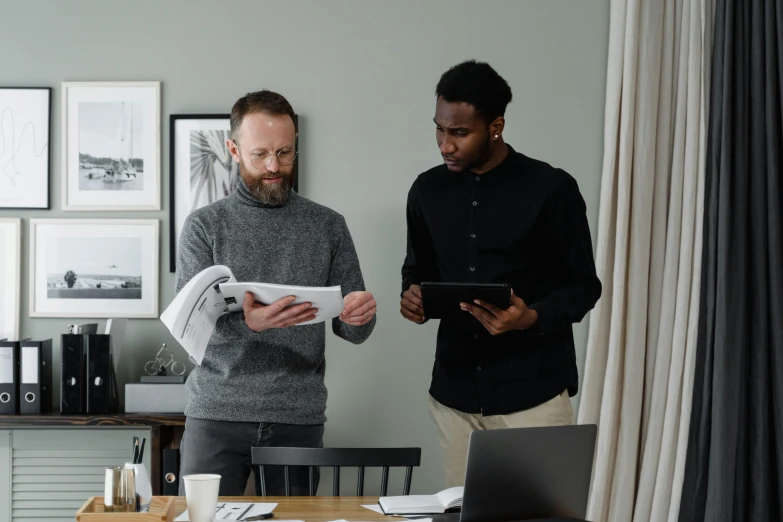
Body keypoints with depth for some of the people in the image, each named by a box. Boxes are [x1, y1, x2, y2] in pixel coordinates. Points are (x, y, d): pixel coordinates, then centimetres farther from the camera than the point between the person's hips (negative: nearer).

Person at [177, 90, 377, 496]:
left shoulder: (328, 227, 7)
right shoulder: (204, 226, 4)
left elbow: (350, 331, 7)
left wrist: (359, 317, -18)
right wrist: (247, 322, -28)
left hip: (298, 417, 1)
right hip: (216, 414, -1)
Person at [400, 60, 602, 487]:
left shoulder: (551, 189, -8)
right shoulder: (428, 190, 5)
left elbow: (583, 285, -3)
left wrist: (532, 318, -22)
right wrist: (413, 296, -5)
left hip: (531, 392, -4)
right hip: (454, 391, 4)